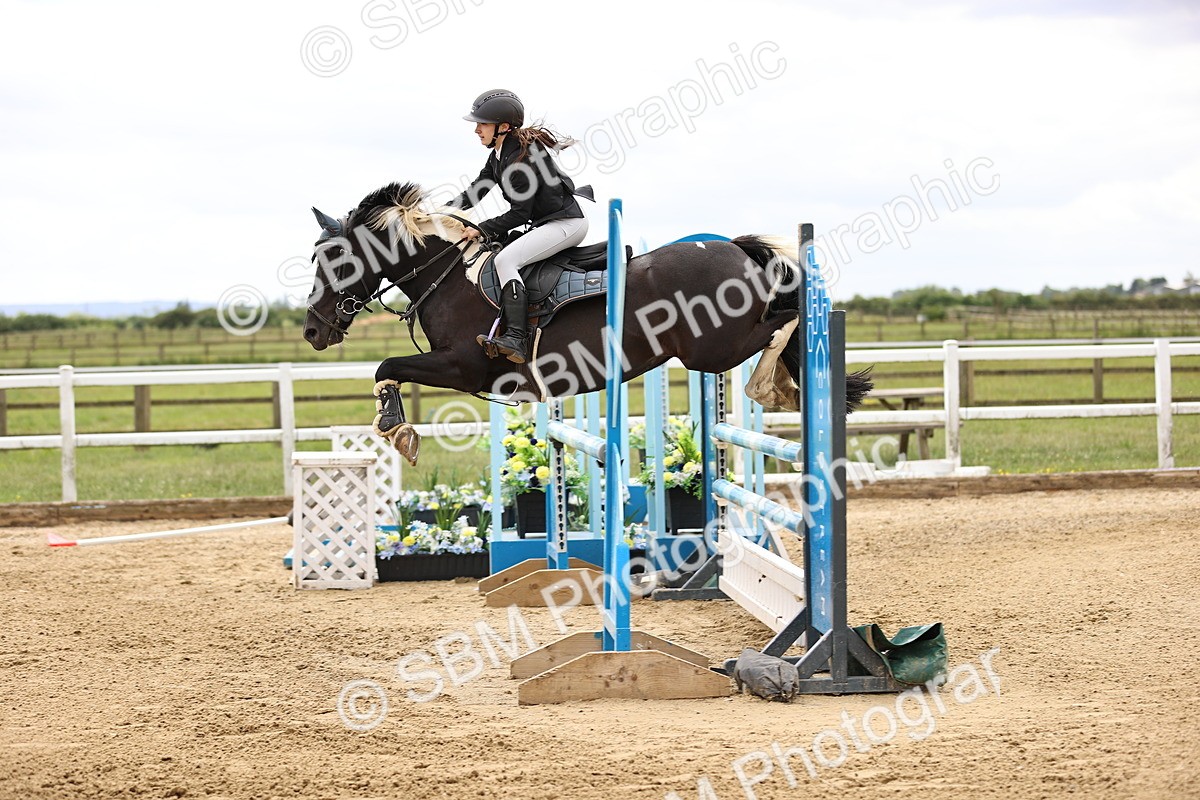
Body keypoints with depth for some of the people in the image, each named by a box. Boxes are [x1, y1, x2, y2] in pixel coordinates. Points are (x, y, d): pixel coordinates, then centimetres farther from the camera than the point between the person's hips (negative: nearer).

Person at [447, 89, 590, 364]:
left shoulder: (522, 156, -20)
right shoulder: (499, 155, 10)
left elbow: (520, 213, -20)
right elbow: (475, 192, 16)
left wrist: (482, 229, -17)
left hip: (566, 223, -11)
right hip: (545, 223, 11)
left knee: (505, 259, -24)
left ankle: (515, 339, -36)